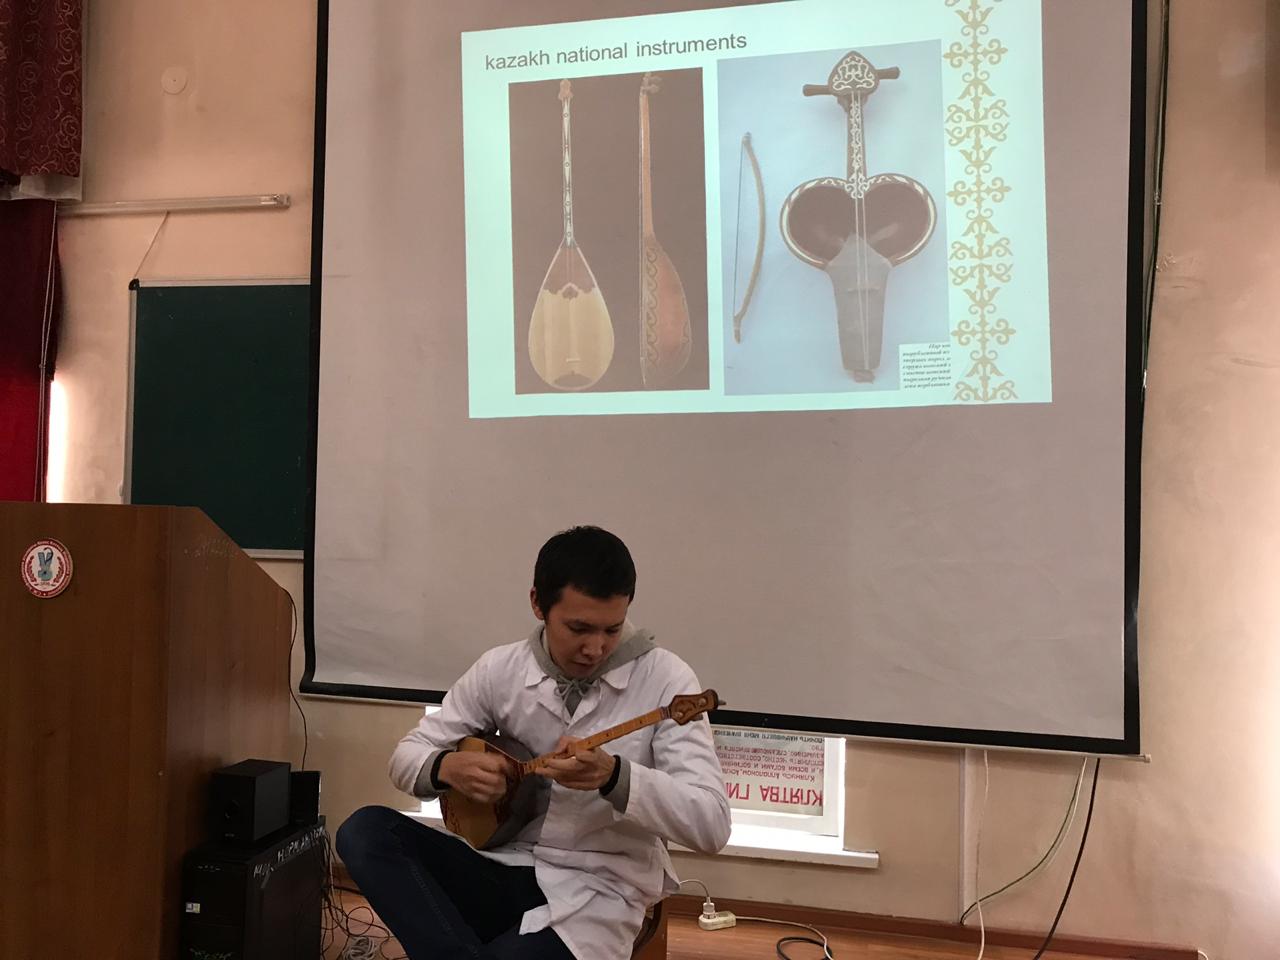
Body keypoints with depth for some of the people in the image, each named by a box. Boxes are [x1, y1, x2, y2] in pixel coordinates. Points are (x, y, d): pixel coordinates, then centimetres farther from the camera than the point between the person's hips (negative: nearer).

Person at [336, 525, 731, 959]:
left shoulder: (665, 679, -12)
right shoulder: (500, 668, -2)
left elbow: (712, 824, -18)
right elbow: (407, 755, 6)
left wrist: (613, 776, -34)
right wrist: (447, 767, -18)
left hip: (596, 889, -5)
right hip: (505, 867, 6)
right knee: (363, 831, -15)